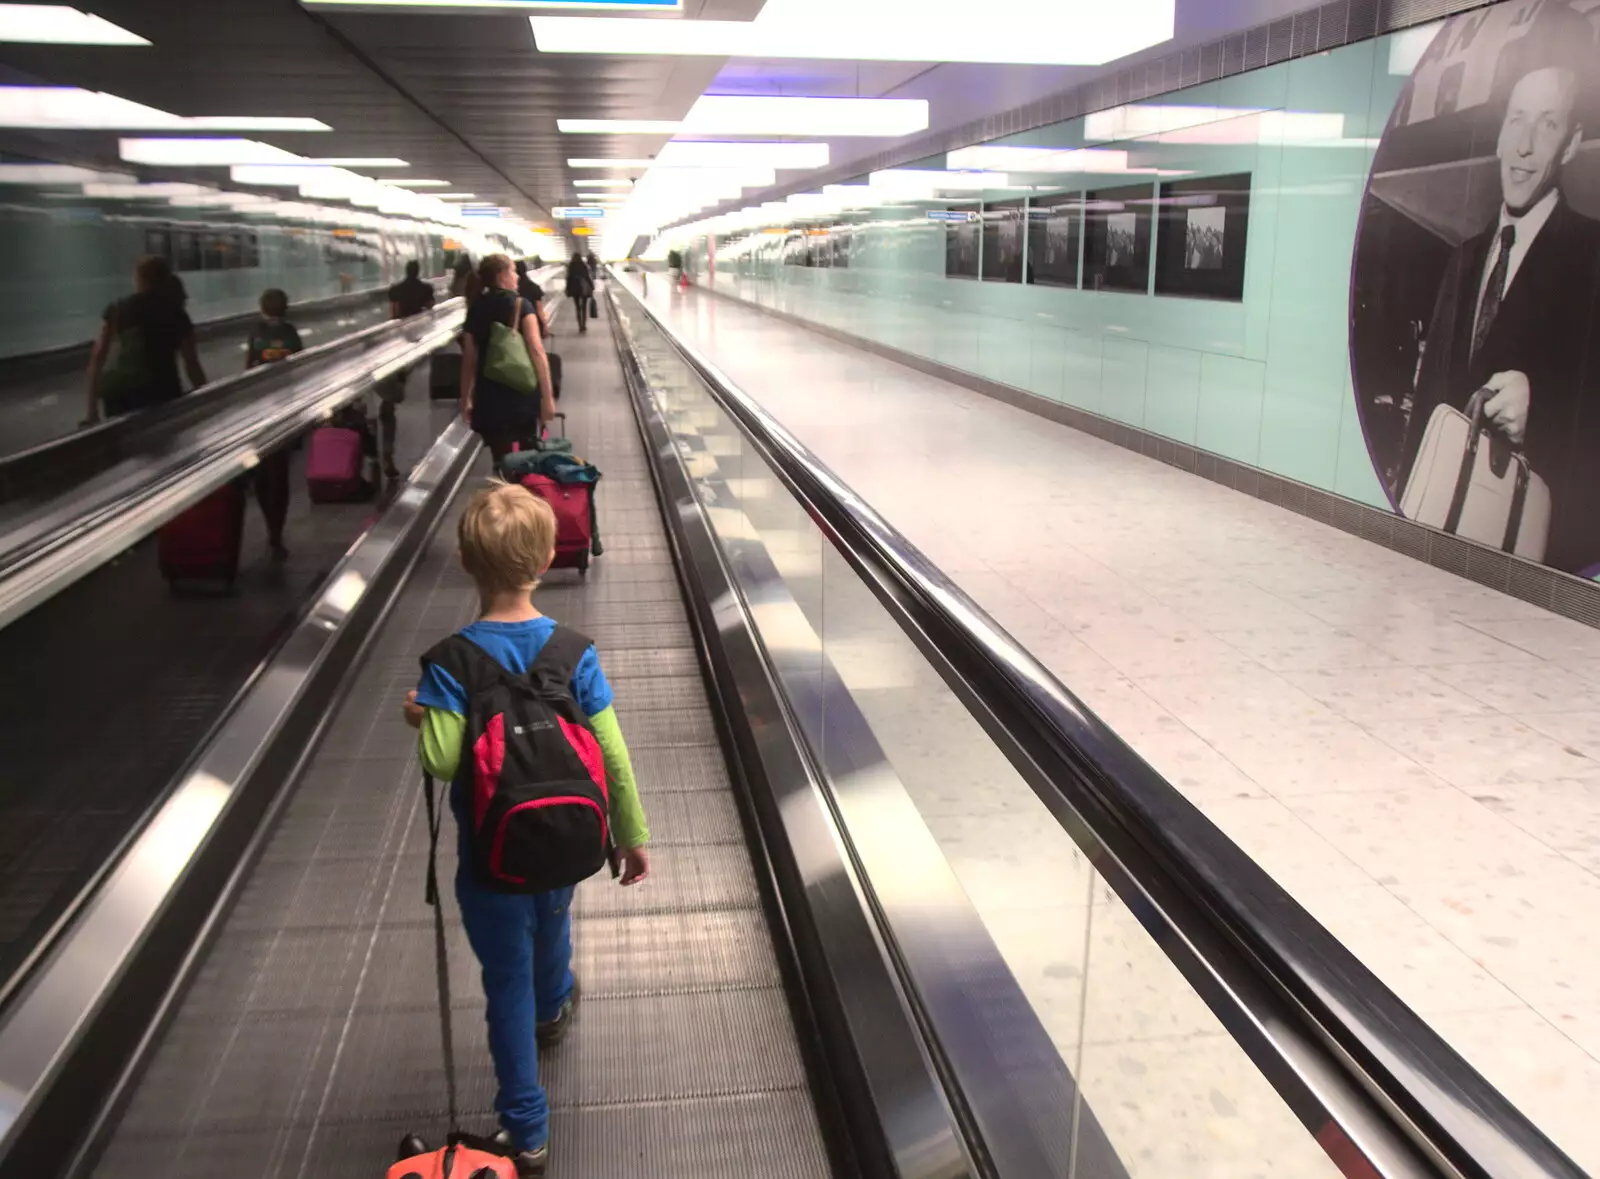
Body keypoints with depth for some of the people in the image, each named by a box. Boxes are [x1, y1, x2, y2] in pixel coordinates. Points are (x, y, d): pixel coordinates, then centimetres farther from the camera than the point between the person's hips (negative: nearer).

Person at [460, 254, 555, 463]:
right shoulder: (520, 305, -4)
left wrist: (465, 399, 16)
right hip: (522, 395, -3)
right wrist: (548, 396, -13)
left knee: (501, 461, 10)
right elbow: (536, 350, -13)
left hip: (488, 398, 3)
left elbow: (469, 358, 8)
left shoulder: (475, 309, 7)